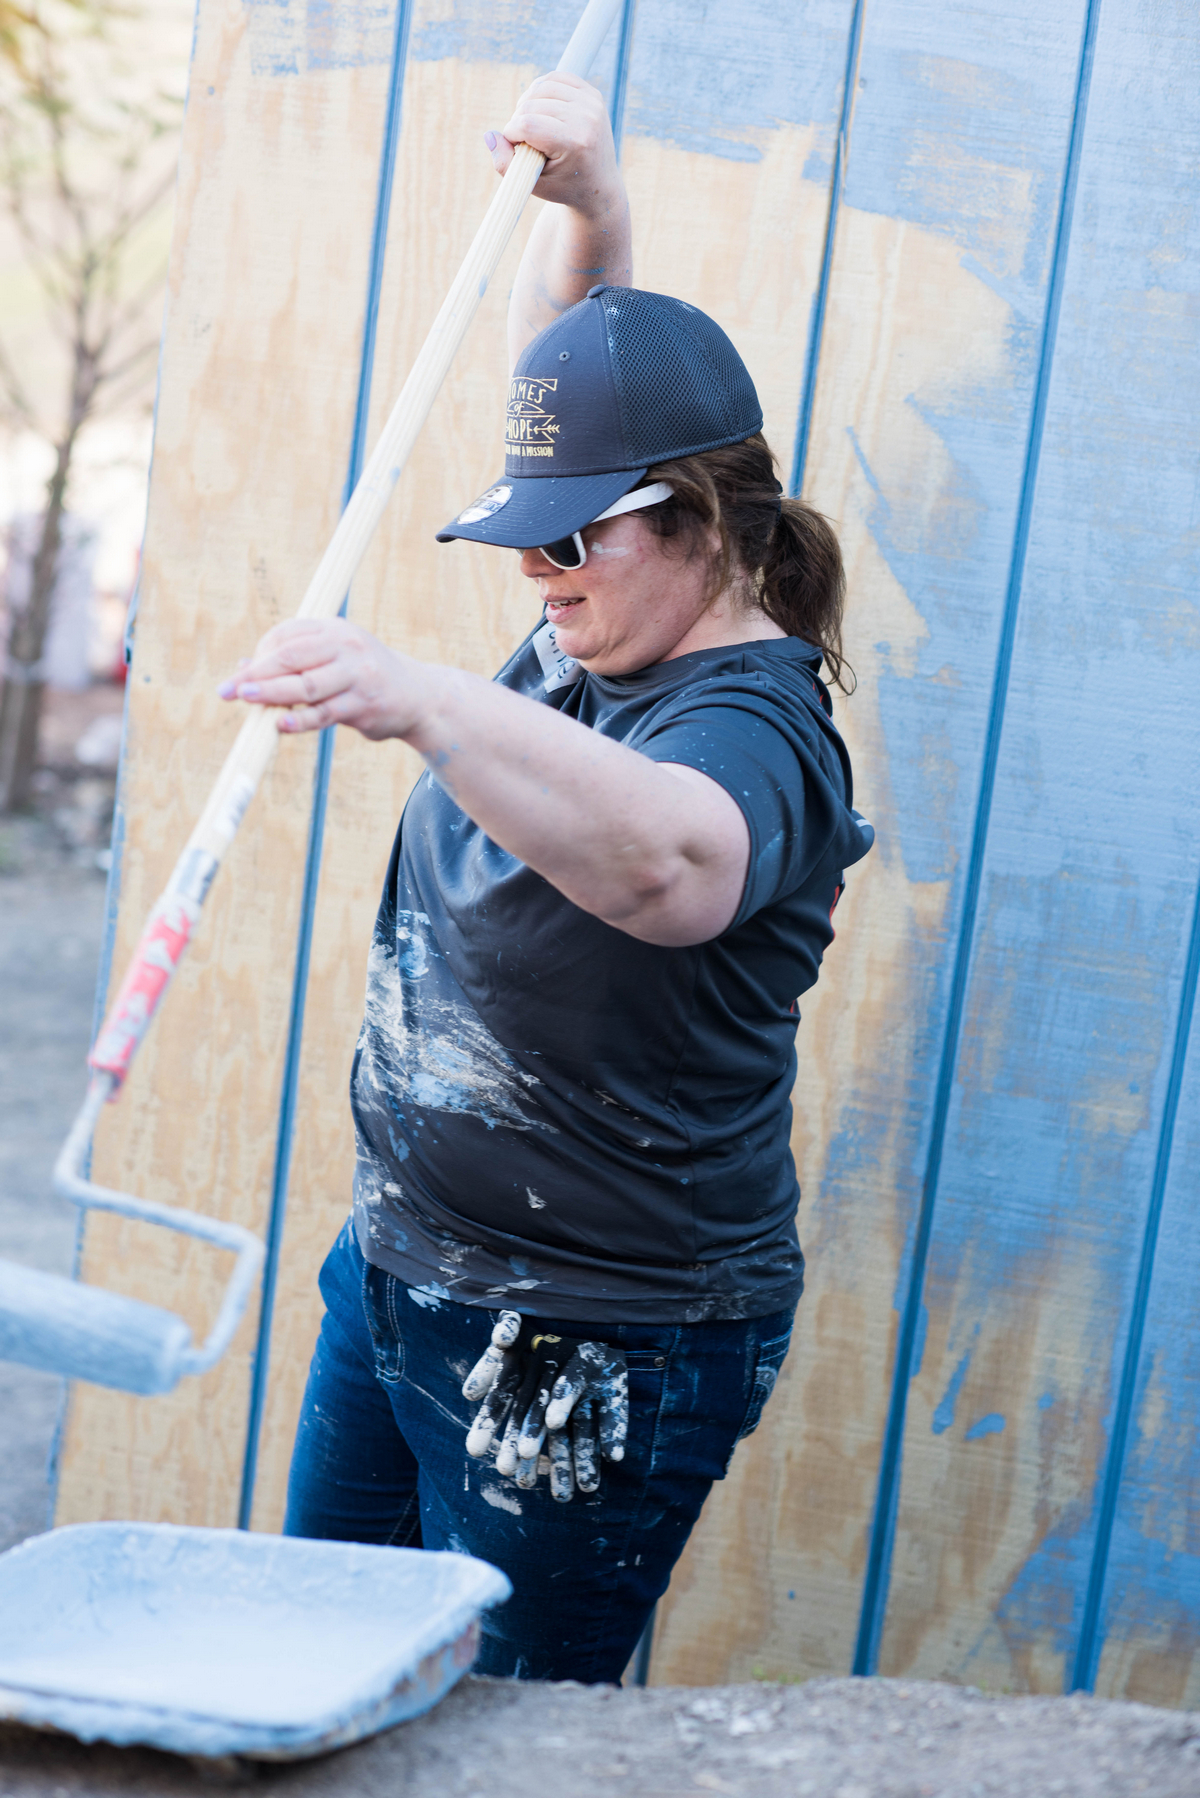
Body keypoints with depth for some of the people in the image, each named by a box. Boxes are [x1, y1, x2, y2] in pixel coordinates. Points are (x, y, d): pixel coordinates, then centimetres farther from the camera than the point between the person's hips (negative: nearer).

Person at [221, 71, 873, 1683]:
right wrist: (584, 203, -2)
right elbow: (582, 372, 17)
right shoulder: (599, 631, 3)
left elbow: (669, 861, -48)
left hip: (596, 1353, -9)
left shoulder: (754, 721, -23)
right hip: (400, 1273, 9)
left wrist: (422, 705, -61)